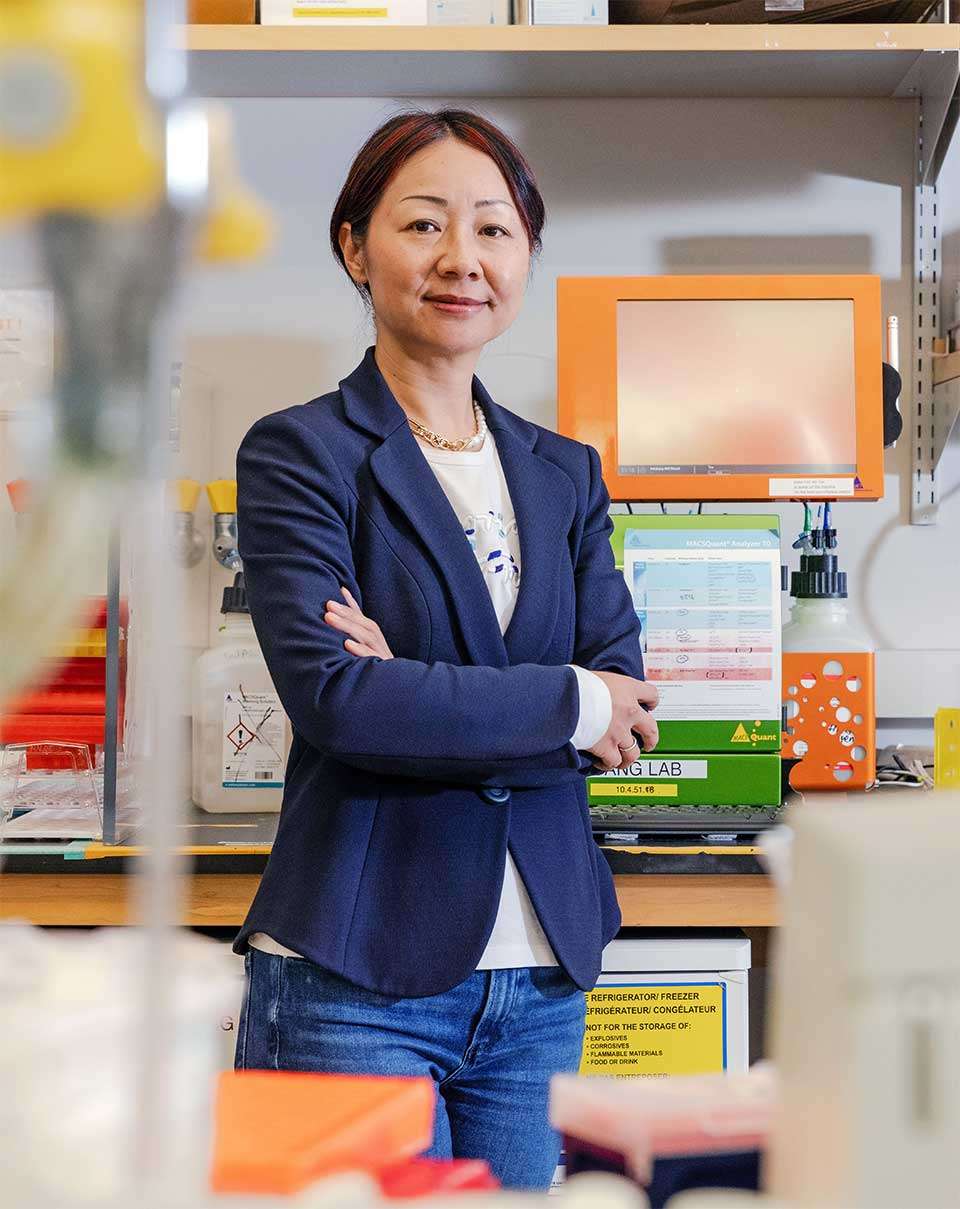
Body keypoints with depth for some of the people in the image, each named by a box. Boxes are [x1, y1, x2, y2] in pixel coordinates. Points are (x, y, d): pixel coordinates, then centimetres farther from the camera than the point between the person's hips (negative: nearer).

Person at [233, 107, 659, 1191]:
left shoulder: (565, 473, 13)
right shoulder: (298, 453, -3)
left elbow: (630, 711, 2)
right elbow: (334, 695, -17)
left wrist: (425, 697, -13)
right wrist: (570, 702, -10)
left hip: (542, 980, 5)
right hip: (355, 978, -5)